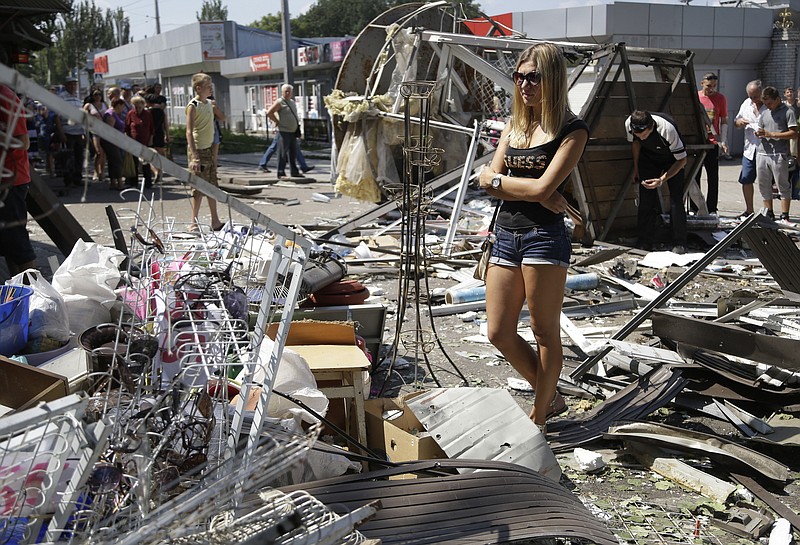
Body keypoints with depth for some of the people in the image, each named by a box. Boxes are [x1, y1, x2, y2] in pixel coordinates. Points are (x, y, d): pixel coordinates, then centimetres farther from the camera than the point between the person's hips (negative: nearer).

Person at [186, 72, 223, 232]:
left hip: (209, 148, 8)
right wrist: (194, 156, -25)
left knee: (213, 186, 11)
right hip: (198, 150, -8)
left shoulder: (209, 103, 11)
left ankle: (215, 221, 19)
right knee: (199, 188, -4)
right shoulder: (193, 106, -13)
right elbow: (189, 131, -18)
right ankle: (194, 223, 3)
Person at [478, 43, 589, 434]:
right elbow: (488, 180, 3)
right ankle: (551, 398, 28)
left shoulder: (571, 131, -5)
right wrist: (533, 193, -11)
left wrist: (499, 179, -3)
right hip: (505, 235, 7)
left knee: (545, 332, 4)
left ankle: (538, 417, 20)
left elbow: (544, 187, -17)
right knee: (499, 333, 8)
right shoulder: (513, 127, 15)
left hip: (544, 237, -7)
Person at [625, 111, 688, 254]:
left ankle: (679, 243, -6)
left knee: (676, 200, -12)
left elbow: (682, 160, -27)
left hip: (673, 160, -3)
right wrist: (636, 167, 4)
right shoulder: (629, 124, -28)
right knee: (646, 200, -3)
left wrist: (662, 180, -36)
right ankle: (644, 242, 3)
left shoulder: (668, 129, -40)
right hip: (649, 159, 3)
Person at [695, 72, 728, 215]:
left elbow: (724, 121, 5)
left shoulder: (721, 98, 3)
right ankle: (694, 208, 14)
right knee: (694, 177, 6)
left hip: (712, 143, -1)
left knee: (713, 178, 1)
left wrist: (723, 141, -5)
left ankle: (711, 209, 8)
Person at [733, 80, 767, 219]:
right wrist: (739, 122, -4)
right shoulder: (746, 104, 10)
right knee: (746, 180, 7)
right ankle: (749, 210, 21)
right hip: (749, 150, 6)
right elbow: (736, 123, 21)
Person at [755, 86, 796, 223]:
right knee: (764, 186, 8)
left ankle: (784, 216, 0)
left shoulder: (788, 112, -1)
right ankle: (769, 215, 18)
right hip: (762, 154, 6)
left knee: (783, 186, -3)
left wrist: (771, 134, -12)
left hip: (779, 155, -6)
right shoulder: (764, 114, 17)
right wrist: (759, 134, -2)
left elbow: (794, 133, -8)